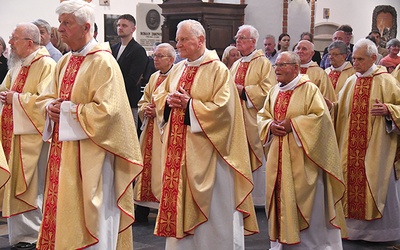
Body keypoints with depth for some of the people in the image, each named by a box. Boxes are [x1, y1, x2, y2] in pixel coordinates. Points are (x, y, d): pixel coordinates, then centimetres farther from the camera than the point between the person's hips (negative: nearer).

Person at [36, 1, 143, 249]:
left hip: (89, 153, -8)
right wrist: (51, 106, -1)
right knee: (63, 210, 11)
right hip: (62, 149, 8)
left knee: (89, 217, -1)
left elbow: (106, 110, -21)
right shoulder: (65, 62, 13)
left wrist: (67, 110, -15)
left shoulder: (103, 62, -13)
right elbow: (50, 97, 22)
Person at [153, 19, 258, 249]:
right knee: (179, 196, 11)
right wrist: (169, 100, -3)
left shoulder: (218, 70, -8)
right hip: (178, 149, 7)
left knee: (211, 205, 0)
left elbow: (223, 108, -16)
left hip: (204, 151, -7)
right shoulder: (177, 70, 13)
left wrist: (189, 105, -16)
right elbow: (159, 96, 19)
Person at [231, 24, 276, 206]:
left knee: (257, 156, -2)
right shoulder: (236, 65, 17)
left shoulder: (263, 63, -5)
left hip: (254, 119, -7)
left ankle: (259, 198, 7)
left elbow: (268, 89, -15)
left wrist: (244, 91, -15)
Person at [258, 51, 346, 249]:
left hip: (301, 159, -6)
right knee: (280, 196, 9)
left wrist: (292, 124, -18)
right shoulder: (274, 91, 12)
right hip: (278, 157, 6)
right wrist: (271, 126, -6)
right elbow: (262, 116, 16)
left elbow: (320, 116, -16)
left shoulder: (309, 89, -8)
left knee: (304, 200, -1)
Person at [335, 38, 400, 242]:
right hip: (352, 145, 5)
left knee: (376, 184, 1)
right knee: (352, 182, 6)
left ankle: (379, 228, 14)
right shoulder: (351, 82, 10)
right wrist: (331, 106, -3)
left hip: (375, 145, -5)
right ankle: (355, 225, 18)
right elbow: (341, 110, 16)